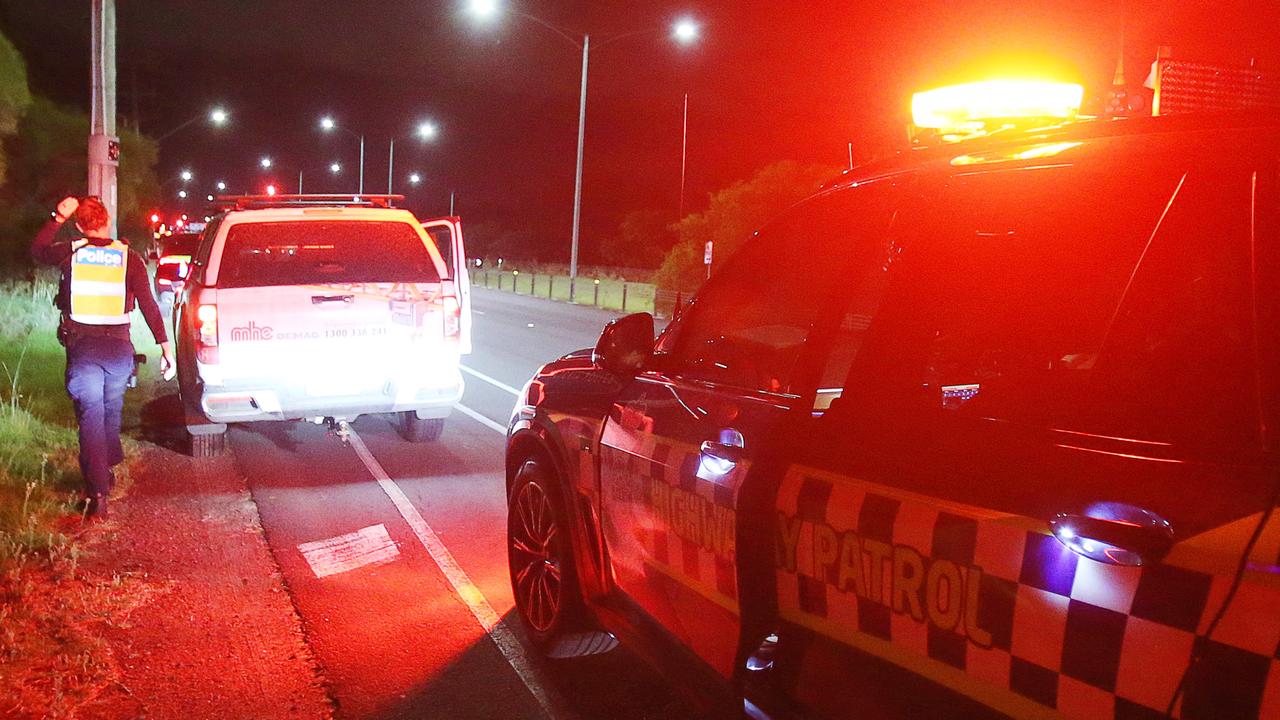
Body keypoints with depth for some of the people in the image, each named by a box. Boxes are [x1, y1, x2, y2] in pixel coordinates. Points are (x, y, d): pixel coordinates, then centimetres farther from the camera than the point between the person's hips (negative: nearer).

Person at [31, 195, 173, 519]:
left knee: (90, 418, 1)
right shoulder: (128, 257, -2)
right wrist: (165, 344, -3)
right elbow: (148, 305, -5)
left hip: (82, 347, -1)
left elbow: (37, 250, 20)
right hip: (118, 347, 1)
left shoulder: (70, 254, -1)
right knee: (111, 411, 21)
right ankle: (108, 471, 38)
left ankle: (97, 492, -7)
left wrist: (58, 219, 18)